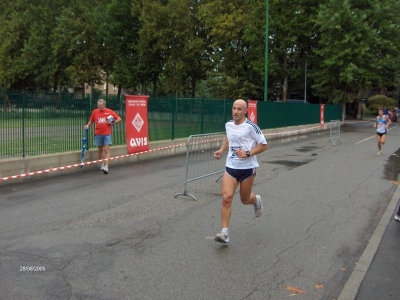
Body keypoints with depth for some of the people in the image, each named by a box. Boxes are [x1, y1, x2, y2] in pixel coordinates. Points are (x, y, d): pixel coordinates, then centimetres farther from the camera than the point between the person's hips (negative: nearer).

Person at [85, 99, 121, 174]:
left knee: (106, 150, -9)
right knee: (100, 150, 10)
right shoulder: (95, 112, 5)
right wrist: (88, 125, -2)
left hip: (107, 134, -3)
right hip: (98, 134, 3)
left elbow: (119, 119, 3)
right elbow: (91, 121, 16)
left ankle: (106, 167, -12)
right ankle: (102, 164, 26)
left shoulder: (109, 112, -2)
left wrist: (112, 123, -8)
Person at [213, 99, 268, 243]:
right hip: (231, 167, 4)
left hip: (247, 168, -3)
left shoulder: (251, 126, -13)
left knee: (245, 200, 12)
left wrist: (248, 153, -20)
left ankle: (256, 200, 50)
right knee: (226, 197, -12)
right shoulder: (228, 124, 4)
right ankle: (225, 233, -7)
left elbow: (264, 145, -8)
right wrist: (221, 150, 10)